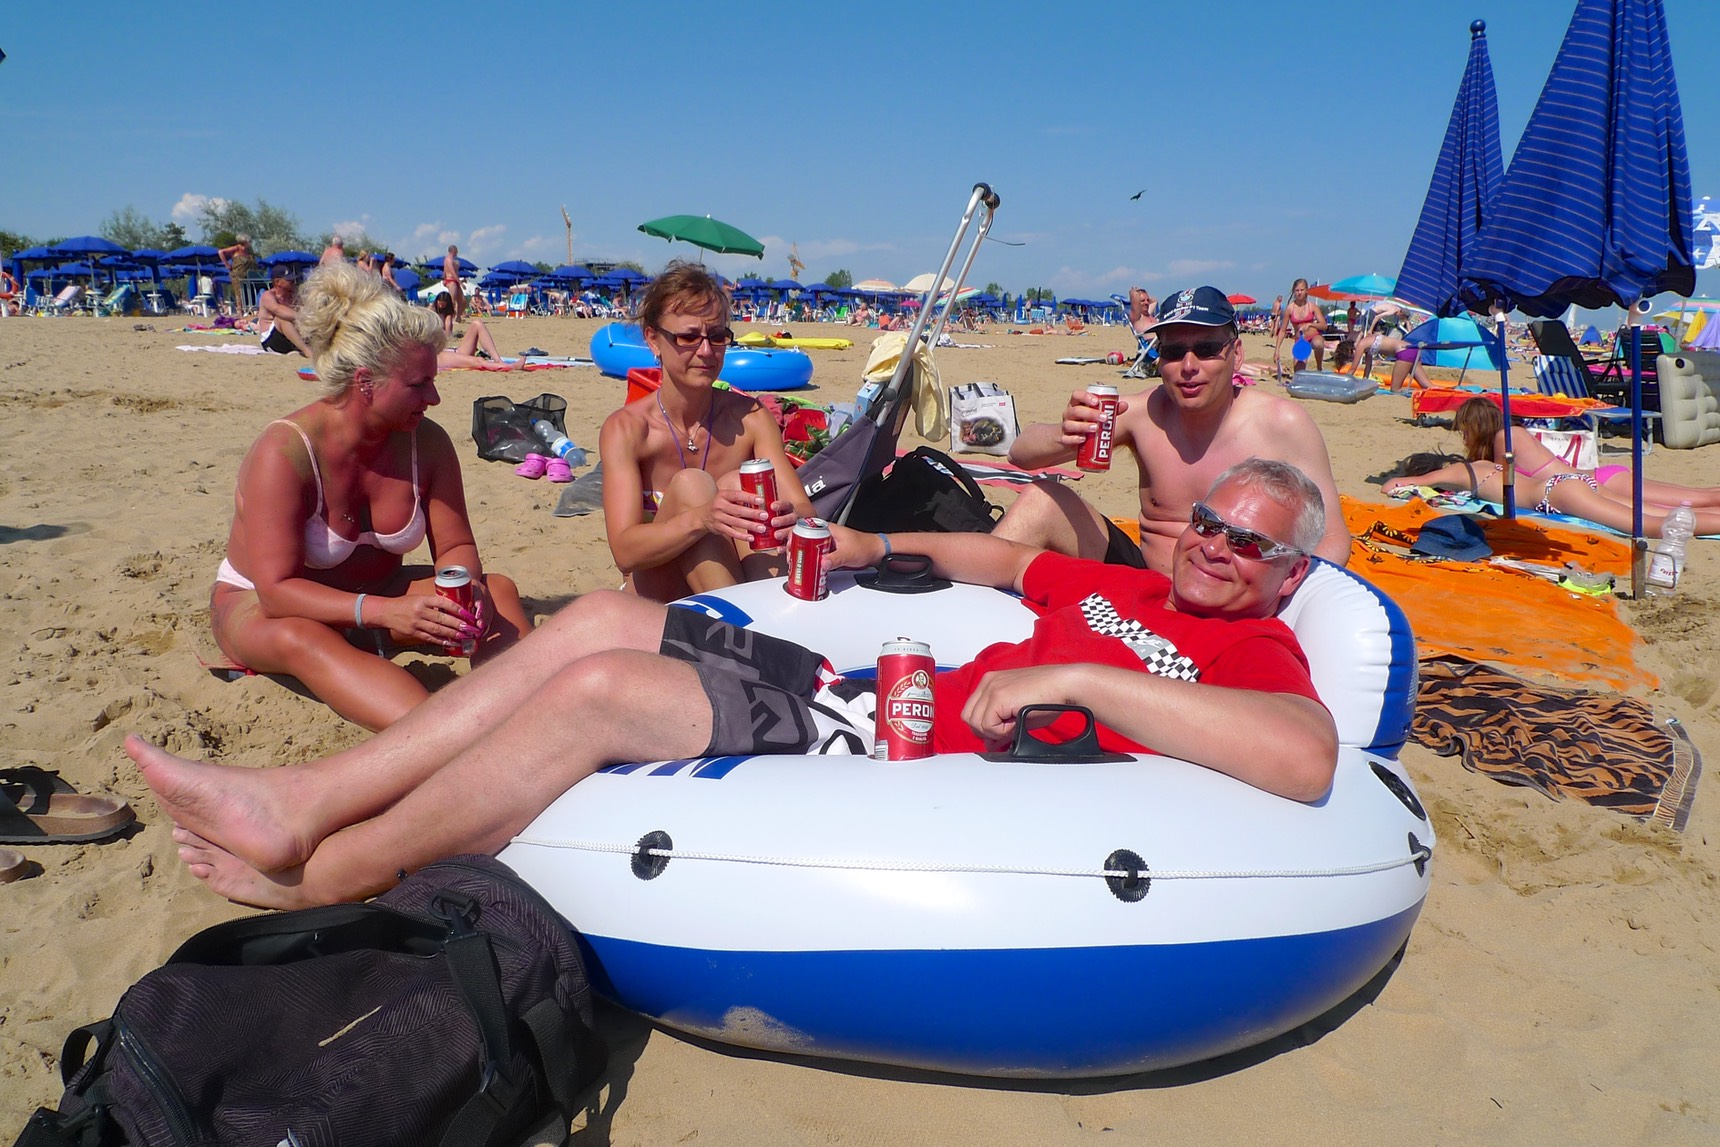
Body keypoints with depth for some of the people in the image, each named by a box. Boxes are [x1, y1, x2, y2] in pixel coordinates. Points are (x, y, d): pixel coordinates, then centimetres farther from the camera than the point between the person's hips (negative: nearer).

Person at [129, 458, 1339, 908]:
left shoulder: (1258, 650, 0)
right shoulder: (1125, 585, 22)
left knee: (597, 687, -21)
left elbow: (1306, 757, -24)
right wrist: (877, 543, 29)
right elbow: (1001, 555, 38)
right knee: (602, 618, -1)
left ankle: (320, 874, -1)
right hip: (882, 691, 8)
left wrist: (1072, 679, -24)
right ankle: (295, 800, 4)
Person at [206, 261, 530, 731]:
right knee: (300, 638, -40)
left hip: (375, 595, 5)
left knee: (497, 591, -17)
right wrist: (387, 612, -44)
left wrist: (469, 591, -30)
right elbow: (277, 590, -30)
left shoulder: (426, 442, -10)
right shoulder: (285, 451, -25)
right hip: (261, 606, -5)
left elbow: (455, 547, -5)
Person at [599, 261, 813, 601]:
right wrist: (701, 519, -42)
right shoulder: (625, 429, -10)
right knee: (690, 484, -24)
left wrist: (793, 517, -36)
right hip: (656, 598, -2)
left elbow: (805, 510, -10)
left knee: (738, 484, -21)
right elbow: (625, 551, -22)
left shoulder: (749, 417, -2)